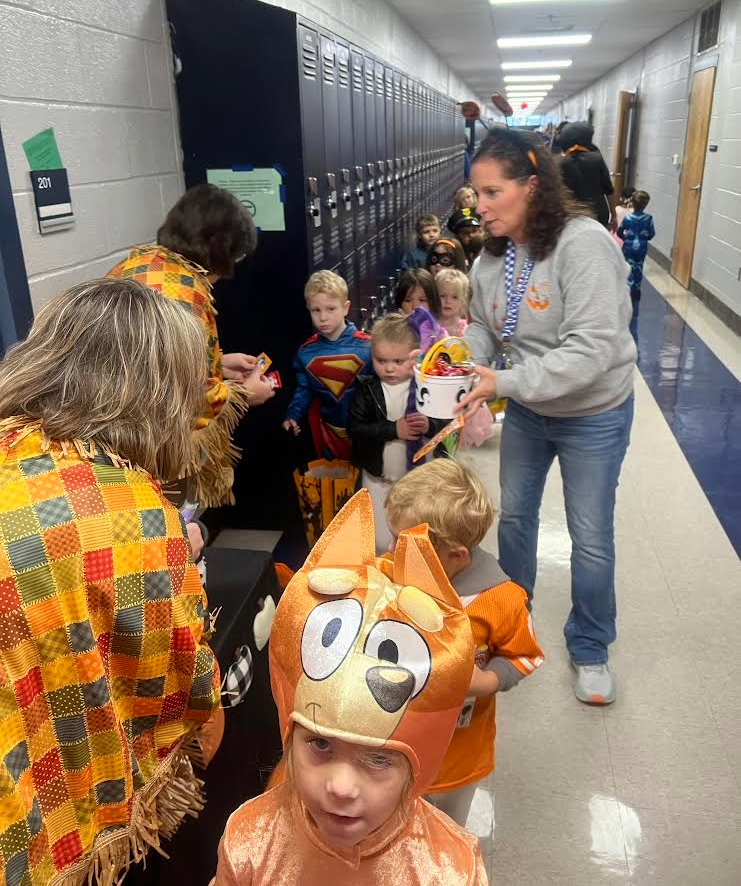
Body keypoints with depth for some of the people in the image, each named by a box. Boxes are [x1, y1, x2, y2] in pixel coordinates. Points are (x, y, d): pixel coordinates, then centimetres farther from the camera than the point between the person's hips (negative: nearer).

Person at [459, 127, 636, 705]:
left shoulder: (584, 244, -26)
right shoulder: (493, 254, -6)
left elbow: (592, 350, -33)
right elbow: (482, 327, 4)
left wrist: (503, 382, -37)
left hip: (593, 415, -6)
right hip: (526, 410, 6)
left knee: (591, 538, 7)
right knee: (514, 515, 19)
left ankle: (590, 649, 32)